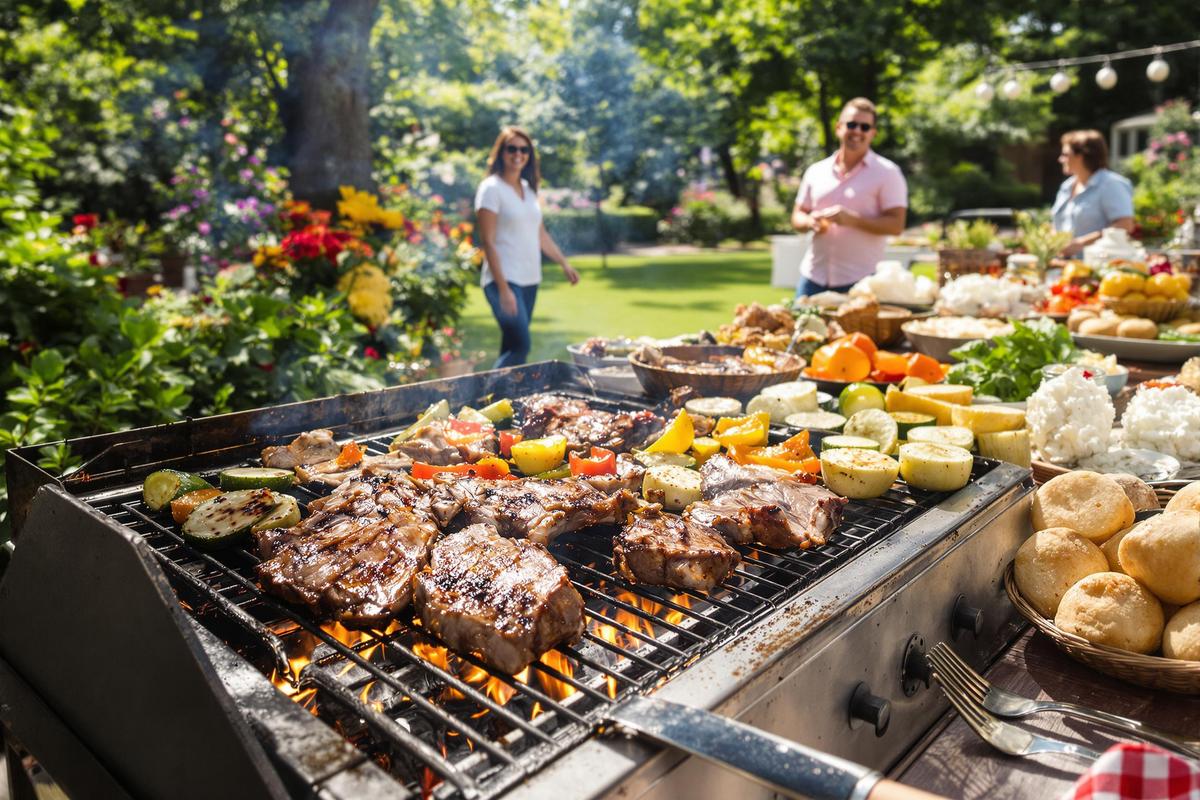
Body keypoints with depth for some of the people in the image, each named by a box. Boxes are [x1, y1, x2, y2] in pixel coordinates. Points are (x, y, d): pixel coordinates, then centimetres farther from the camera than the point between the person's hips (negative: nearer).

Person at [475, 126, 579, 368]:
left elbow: (540, 233, 22)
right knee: (521, 346, -18)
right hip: (504, 281, -7)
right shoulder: (491, 188, -7)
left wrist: (564, 263, 14)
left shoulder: (529, 188, 15)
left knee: (511, 348, 9)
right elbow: (488, 242, -13)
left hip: (530, 280, 7)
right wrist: (503, 289, -19)